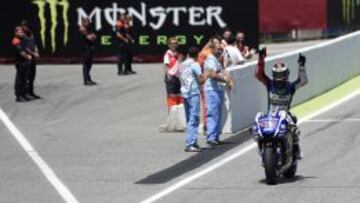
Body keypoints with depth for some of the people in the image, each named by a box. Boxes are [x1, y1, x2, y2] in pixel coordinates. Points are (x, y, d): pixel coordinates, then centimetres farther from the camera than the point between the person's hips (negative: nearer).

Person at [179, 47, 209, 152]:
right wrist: (206, 76, 8)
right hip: (193, 93, -8)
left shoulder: (183, 65, 12)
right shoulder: (195, 65, -9)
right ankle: (190, 144, -11)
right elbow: (200, 80, -12)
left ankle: (193, 142, 18)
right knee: (194, 119, -6)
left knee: (189, 119, 14)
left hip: (185, 93, 8)